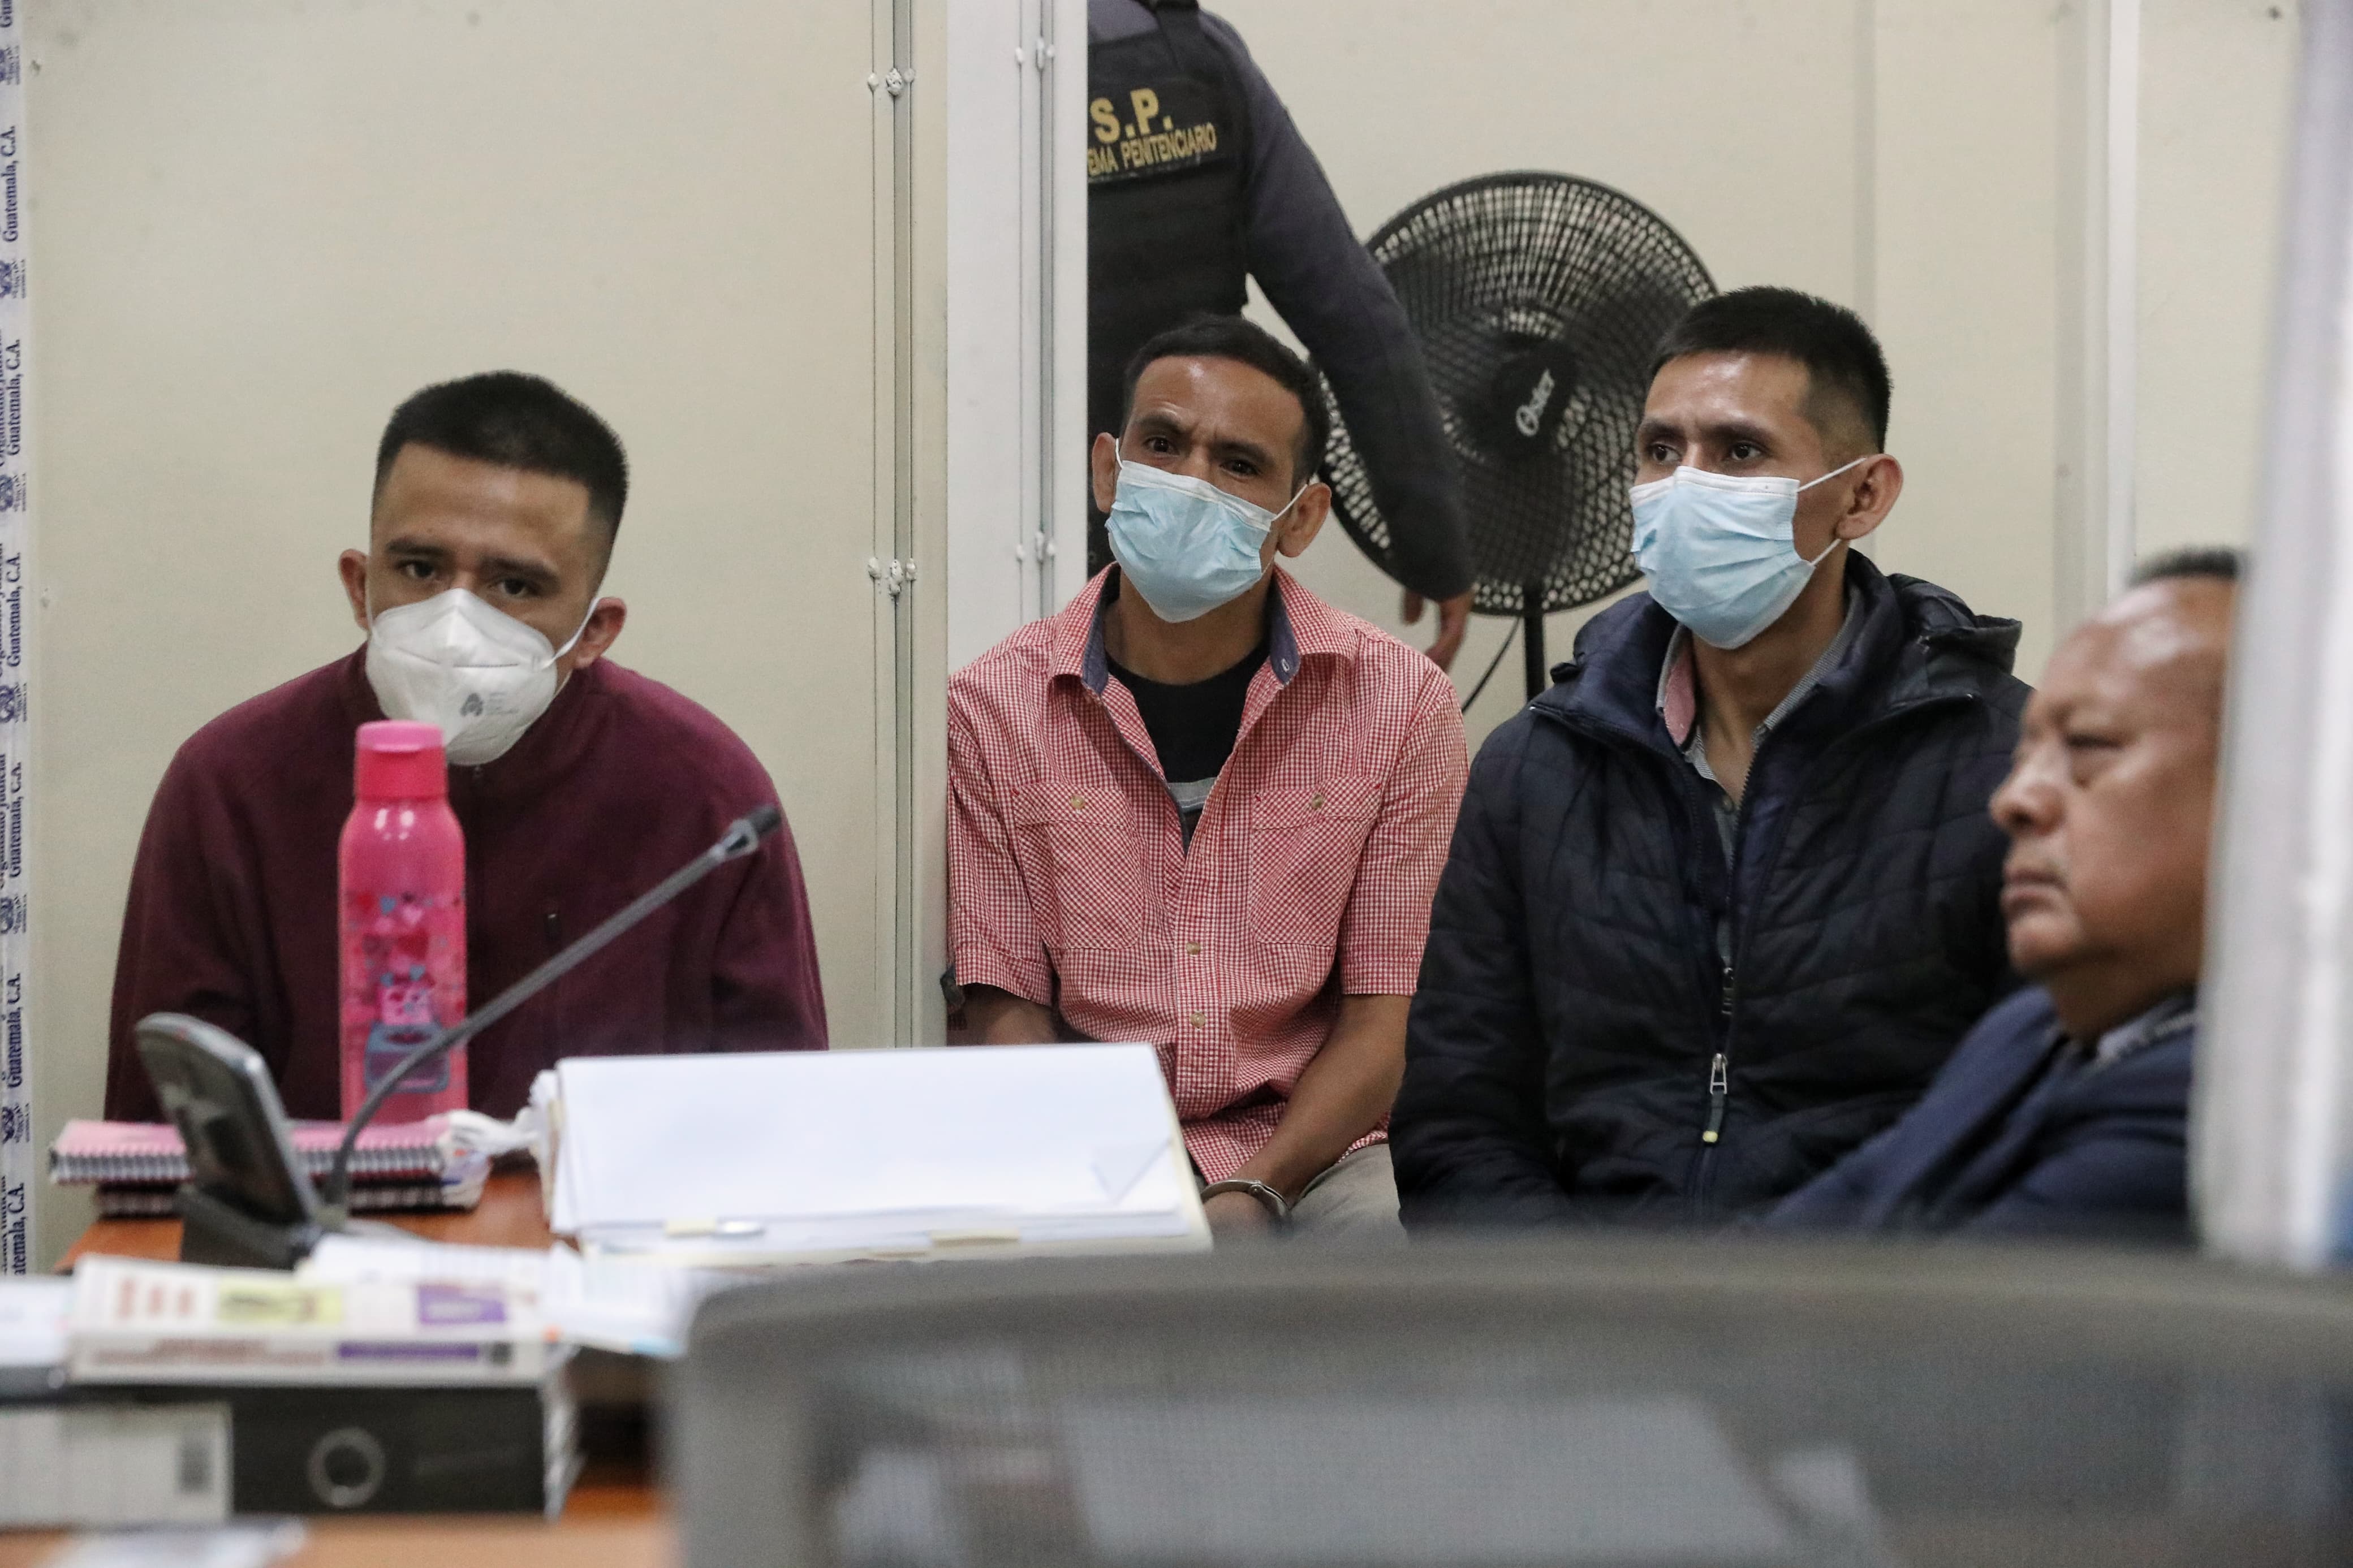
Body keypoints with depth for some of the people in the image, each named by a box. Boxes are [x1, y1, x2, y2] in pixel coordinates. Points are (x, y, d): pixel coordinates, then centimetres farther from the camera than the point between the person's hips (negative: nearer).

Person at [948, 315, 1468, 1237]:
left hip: (1311, 1151, 0)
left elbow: (1383, 1015, 0)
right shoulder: (993, 710, 2)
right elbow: (1006, 1011, 1)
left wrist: (1253, 1195, -16)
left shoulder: (1402, 704, 1)